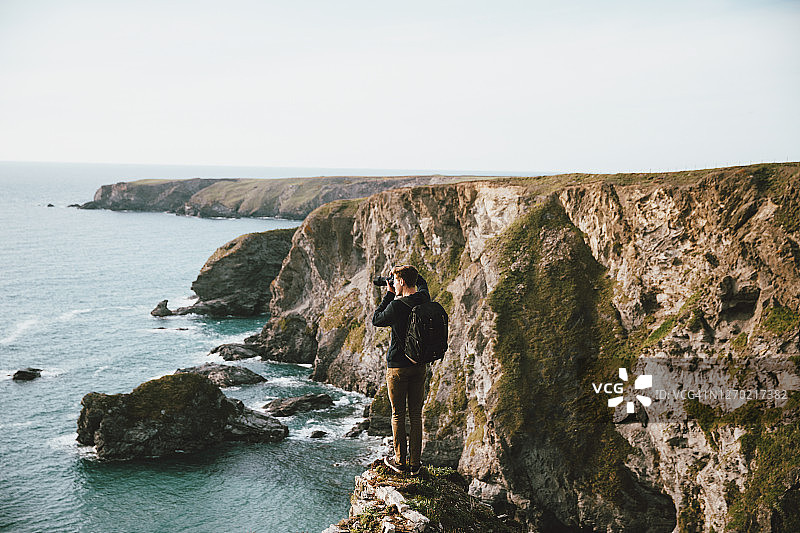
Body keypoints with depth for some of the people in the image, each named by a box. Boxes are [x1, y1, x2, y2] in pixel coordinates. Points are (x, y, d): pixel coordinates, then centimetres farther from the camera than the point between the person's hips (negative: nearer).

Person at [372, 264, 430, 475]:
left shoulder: (396, 306, -19)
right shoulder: (424, 300, -1)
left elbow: (376, 320, -1)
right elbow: (421, 283, 23)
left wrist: (389, 295, 1)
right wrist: (406, 272, 16)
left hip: (398, 367, -5)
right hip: (420, 365, 5)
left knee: (398, 414, 6)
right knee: (416, 414, 9)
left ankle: (400, 462, 12)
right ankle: (415, 463, 13)